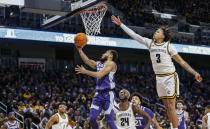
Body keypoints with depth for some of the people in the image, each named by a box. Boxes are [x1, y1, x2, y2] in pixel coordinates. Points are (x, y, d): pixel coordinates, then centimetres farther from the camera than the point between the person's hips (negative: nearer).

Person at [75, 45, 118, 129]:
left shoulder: (111, 63, -7)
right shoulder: (99, 64, 18)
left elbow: (99, 75, -16)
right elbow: (87, 61, 20)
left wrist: (85, 71, -8)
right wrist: (80, 50, 15)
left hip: (108, 94, -7)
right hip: (98, 94, 8)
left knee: (109, 121, -9)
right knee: (92, 118, 0)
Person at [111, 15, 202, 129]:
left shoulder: (168, 46, -5)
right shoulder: (150, 43, 6)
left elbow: (181, 62, -2)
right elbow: (134, 35, 8)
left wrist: (194, 73, -7)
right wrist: (121, 24, 7)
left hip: (170, 77, -5)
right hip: (159, 78, 5)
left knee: (171, 106, -9)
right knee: (167, 106, 8)